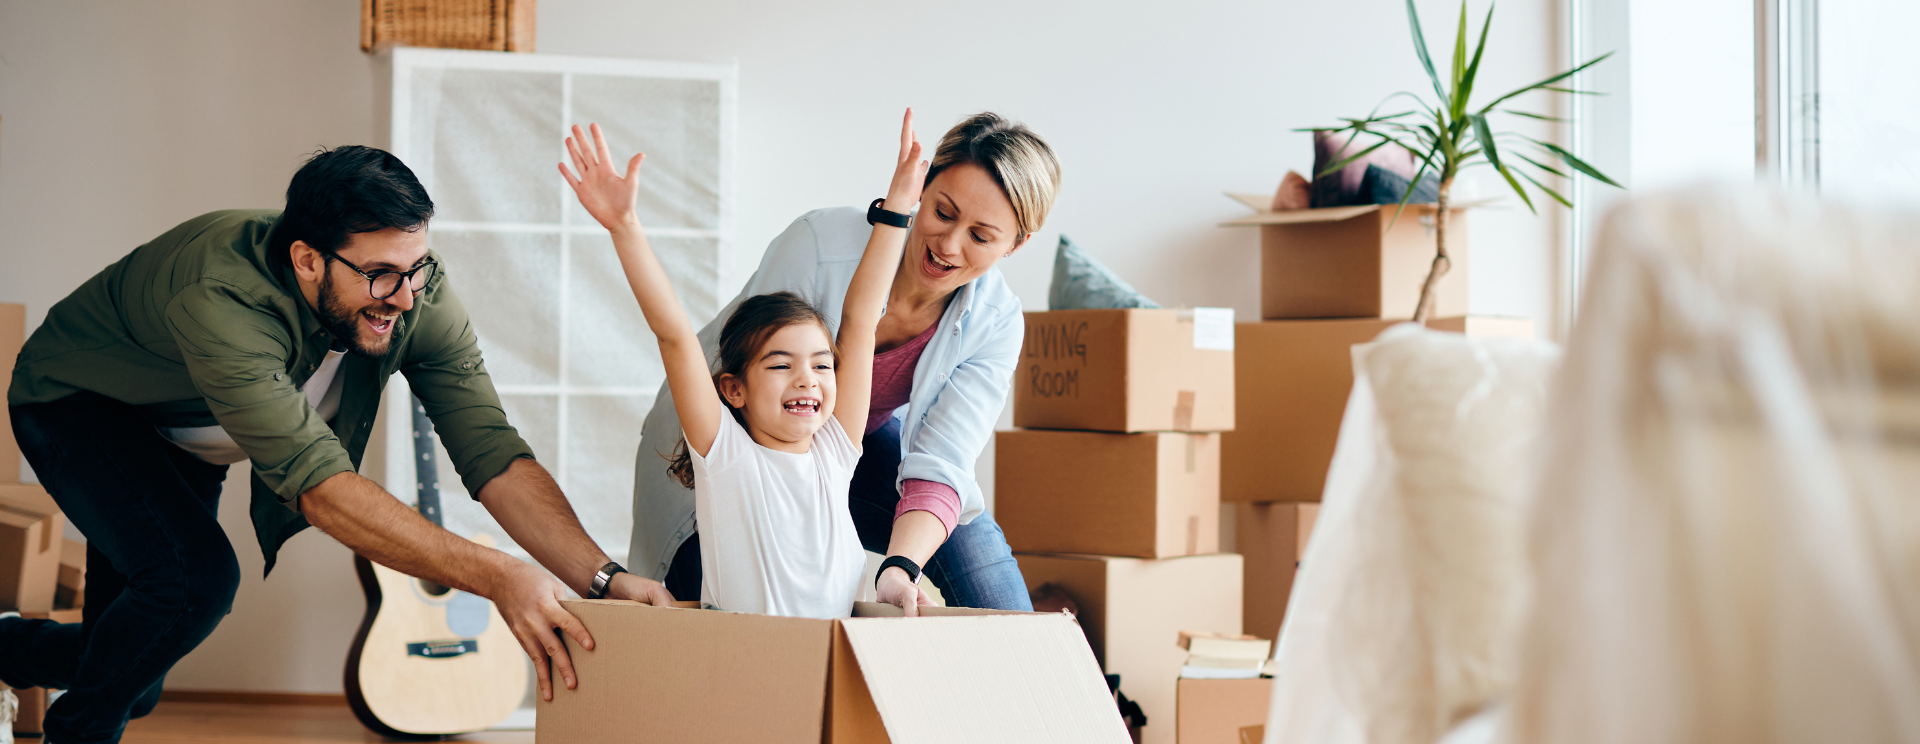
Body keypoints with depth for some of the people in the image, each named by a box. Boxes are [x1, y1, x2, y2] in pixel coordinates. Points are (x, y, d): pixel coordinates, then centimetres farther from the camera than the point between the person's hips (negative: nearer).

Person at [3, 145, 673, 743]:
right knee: (194, 576, -31)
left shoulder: (416, 293, -27)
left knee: (130, 680, 10)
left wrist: (603, 577, -45)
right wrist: (496, 577, -58)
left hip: (185, 442, 6)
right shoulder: (221, 302, -44)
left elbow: (491, 451, -30)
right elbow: (316, 480, -50)